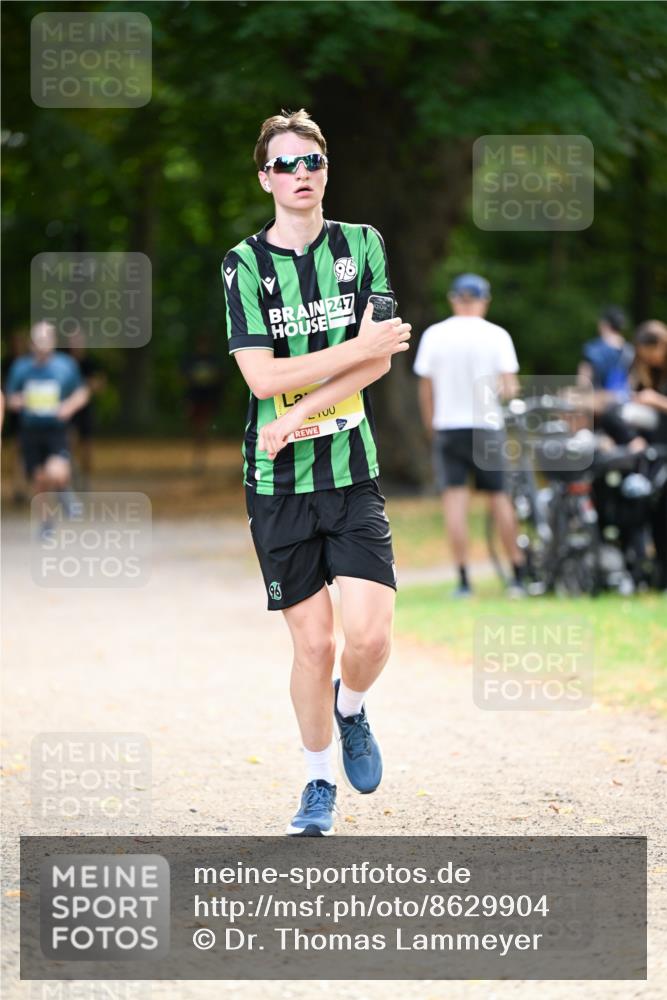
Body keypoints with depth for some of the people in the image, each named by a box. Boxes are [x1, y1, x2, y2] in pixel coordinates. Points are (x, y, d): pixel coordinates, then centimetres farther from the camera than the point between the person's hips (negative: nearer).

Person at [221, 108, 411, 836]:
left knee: (369, 633, -11)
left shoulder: (361, 245, 3)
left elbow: (379, 360, -5)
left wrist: (299, 415, -15)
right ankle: (319, 784, 19)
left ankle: (350, 709, 23)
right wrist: (359, 347, -14)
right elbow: (262, 376, -10)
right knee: (312, 639, 0)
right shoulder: (244, 265, -1)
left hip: (353, 474, 1)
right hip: (278, 482, -1)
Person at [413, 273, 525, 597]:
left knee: (454, 498, -1)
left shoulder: (434, 335, -1)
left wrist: (430, 428, 14)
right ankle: (518, 575, 14)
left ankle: (463, 579, -7)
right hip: (487, 426, 0)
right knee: (499, 497, 10)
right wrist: (508, 390, 14)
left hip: (448, 425, 0)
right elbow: (510, 387, -9)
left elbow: (426, 388, 2)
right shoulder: (497, 336, -4)